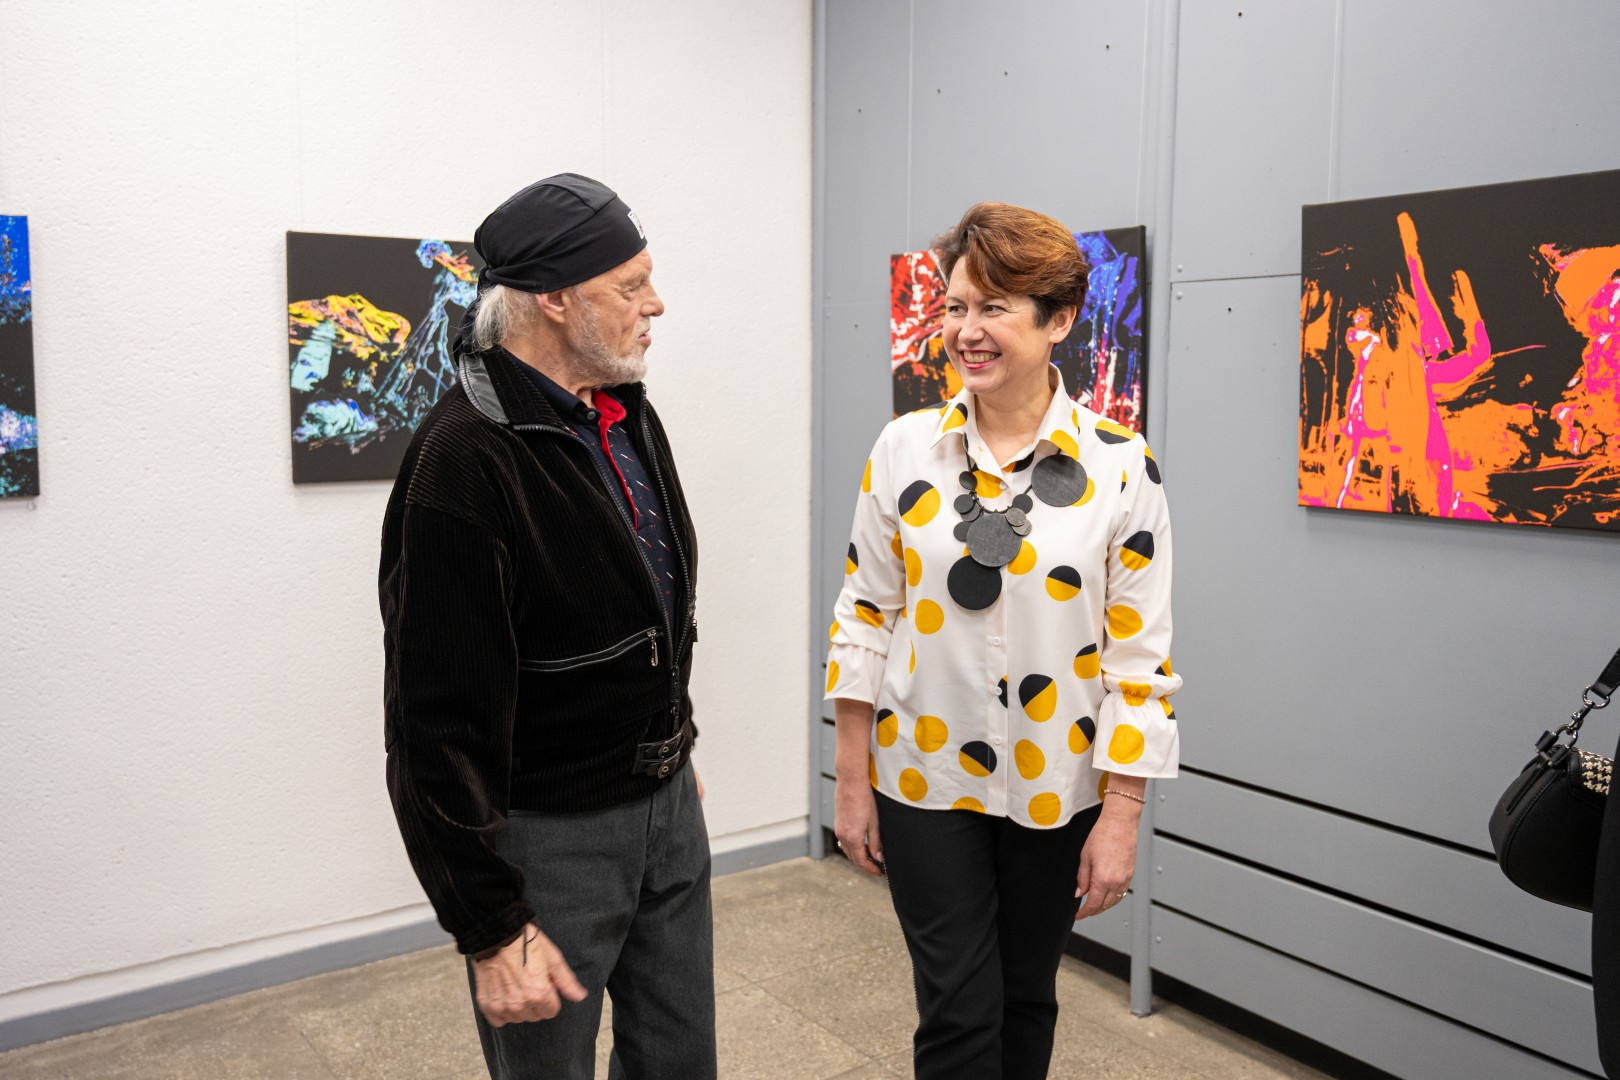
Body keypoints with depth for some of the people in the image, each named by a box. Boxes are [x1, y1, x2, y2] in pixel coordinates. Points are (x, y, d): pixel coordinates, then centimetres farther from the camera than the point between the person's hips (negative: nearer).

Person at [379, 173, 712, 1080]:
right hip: (548, 832, -8)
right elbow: (441, 722, -22)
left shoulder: (630, 413, 4)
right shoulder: (466, 460, -23)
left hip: (668, 802, 8)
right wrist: (492, 929, -19)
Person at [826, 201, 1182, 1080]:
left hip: (1056, 786, 0)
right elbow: (864, 618, 0)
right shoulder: (904, 449, -5)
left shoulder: (1121, 466, -9)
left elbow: (1138, 655, -7)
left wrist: (1120, 819, -7)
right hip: (925, 780, 0)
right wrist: (851, 783, 1)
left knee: (1026, 998, 17)